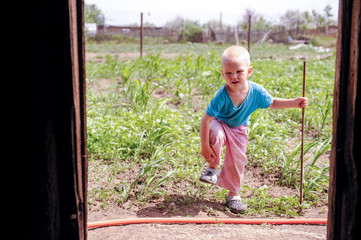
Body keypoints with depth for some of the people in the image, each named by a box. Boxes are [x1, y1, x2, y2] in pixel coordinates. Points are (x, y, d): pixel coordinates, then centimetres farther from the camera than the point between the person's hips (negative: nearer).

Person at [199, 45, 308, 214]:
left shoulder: (256, 91, -21)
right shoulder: (222, 96, -34)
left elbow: (272, 103, 0)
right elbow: (206, 119, -30)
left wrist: (294, 103, -11)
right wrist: (205, 146, -29)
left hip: (239, 129, 4)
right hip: (220, 124, -3)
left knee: (237, 160, 5)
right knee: (216, 135, -37)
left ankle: (233, 195, 29)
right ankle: (213, 168, -10)